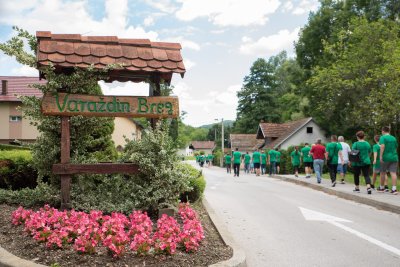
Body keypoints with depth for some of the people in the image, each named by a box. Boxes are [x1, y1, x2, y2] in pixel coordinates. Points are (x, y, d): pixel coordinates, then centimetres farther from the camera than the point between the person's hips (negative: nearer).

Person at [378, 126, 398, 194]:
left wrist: (381, 156, -21)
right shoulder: (394, 138, 13)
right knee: (393, 173, -4)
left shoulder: (383, 137, -5)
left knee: (382, 173, 10)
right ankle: (394, 189, -15)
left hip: (386, 157, -4)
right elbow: (395, 148, 21)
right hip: (394, 157, 4)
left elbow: (382, 146, -19)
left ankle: (381, 188, 22)